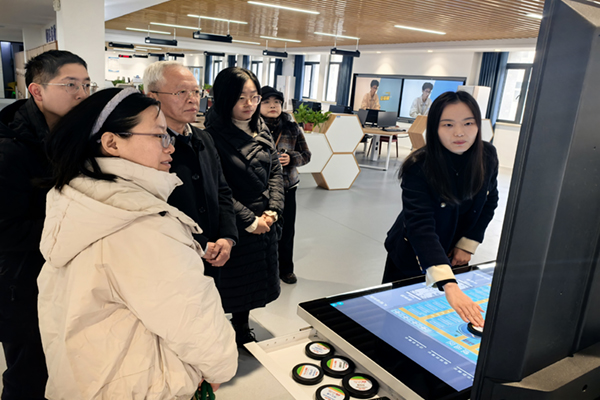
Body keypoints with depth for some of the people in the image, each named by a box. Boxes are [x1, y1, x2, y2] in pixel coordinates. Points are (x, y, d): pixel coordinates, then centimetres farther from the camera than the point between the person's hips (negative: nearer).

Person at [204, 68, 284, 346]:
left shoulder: (260, 128, 5)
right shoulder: (213, 135, -16)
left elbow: (275, 171, 6)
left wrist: (273, 211, -6)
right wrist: (250, 220, -15)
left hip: (265, 222, 6)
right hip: (233, 226, -6)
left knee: (255, 280, 18)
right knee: (232, 282, 8)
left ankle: (242, 326, 40)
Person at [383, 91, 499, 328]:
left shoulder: (487, 156, -15)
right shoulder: (419, 168, -32)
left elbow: (489, 202, 2)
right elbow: (420, 228, -41)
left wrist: (467, 245, -5)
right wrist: (449, 286, -52)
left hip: (451, 255, 5)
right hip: (411, 259, -4)